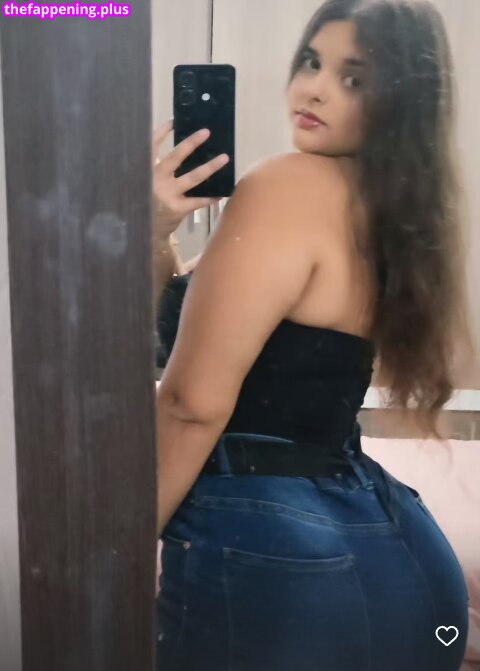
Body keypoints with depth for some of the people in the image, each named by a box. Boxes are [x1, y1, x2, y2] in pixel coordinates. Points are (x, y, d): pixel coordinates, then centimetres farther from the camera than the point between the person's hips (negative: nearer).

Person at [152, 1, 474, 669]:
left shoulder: (287, 184, -15)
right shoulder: (382, 207, 12)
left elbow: (193, 400, -20)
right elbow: (185, 324, 13)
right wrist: (157, 233, -5)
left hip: (268, 555, -9)